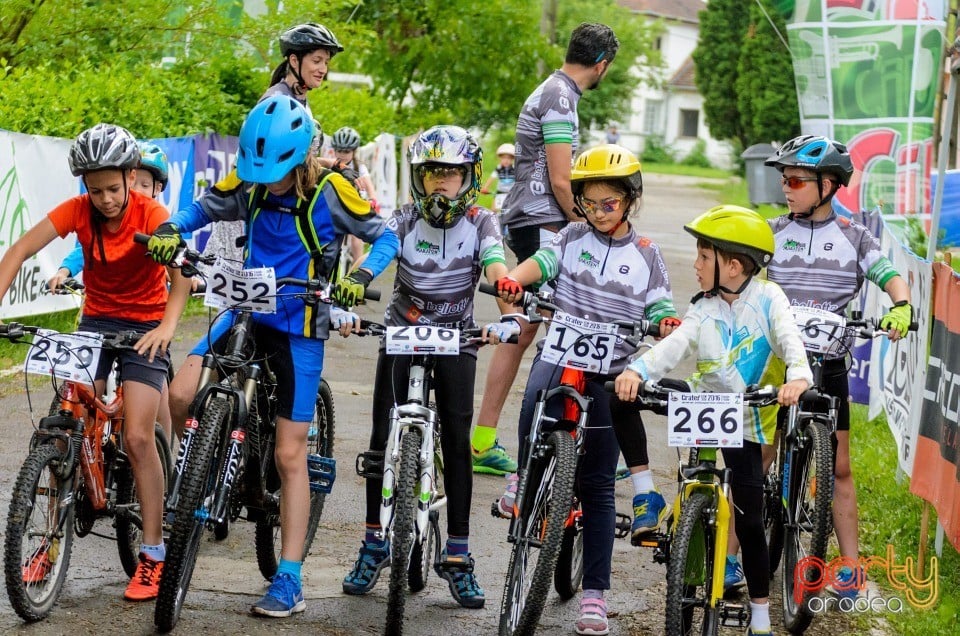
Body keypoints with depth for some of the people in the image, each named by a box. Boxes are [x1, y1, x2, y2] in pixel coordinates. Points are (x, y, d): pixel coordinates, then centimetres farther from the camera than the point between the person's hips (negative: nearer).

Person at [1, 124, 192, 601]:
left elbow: (181, 271, -33)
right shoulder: (77, 210, -12)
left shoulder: (152, 215, -20)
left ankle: (153, 552, -4)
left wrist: (167, 326, -49)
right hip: (96, 320, 3)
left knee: (138, 437, -13)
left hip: (144, 326, -3)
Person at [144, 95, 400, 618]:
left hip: (299, 327, -4)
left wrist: (361, 276, -26)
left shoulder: (328, 191, -14)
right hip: (247, 310, 4)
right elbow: (204, 208, 9)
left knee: (290, 455, -3)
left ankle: (289, 583, 3)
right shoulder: (249, 180, -5)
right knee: (180, 397, -20)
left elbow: (384, 237, -6)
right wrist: (170, 230, -12)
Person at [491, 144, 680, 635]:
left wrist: (670, 324, -21)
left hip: (607, 376, 0)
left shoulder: (646, 255, 6)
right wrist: (514, 279, -28)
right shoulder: (574, 238, 7)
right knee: (540, 392, -38)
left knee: (598, 486, 2)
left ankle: (594, 593, 6)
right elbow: (543, 261, -7)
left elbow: (659, 311, 2)